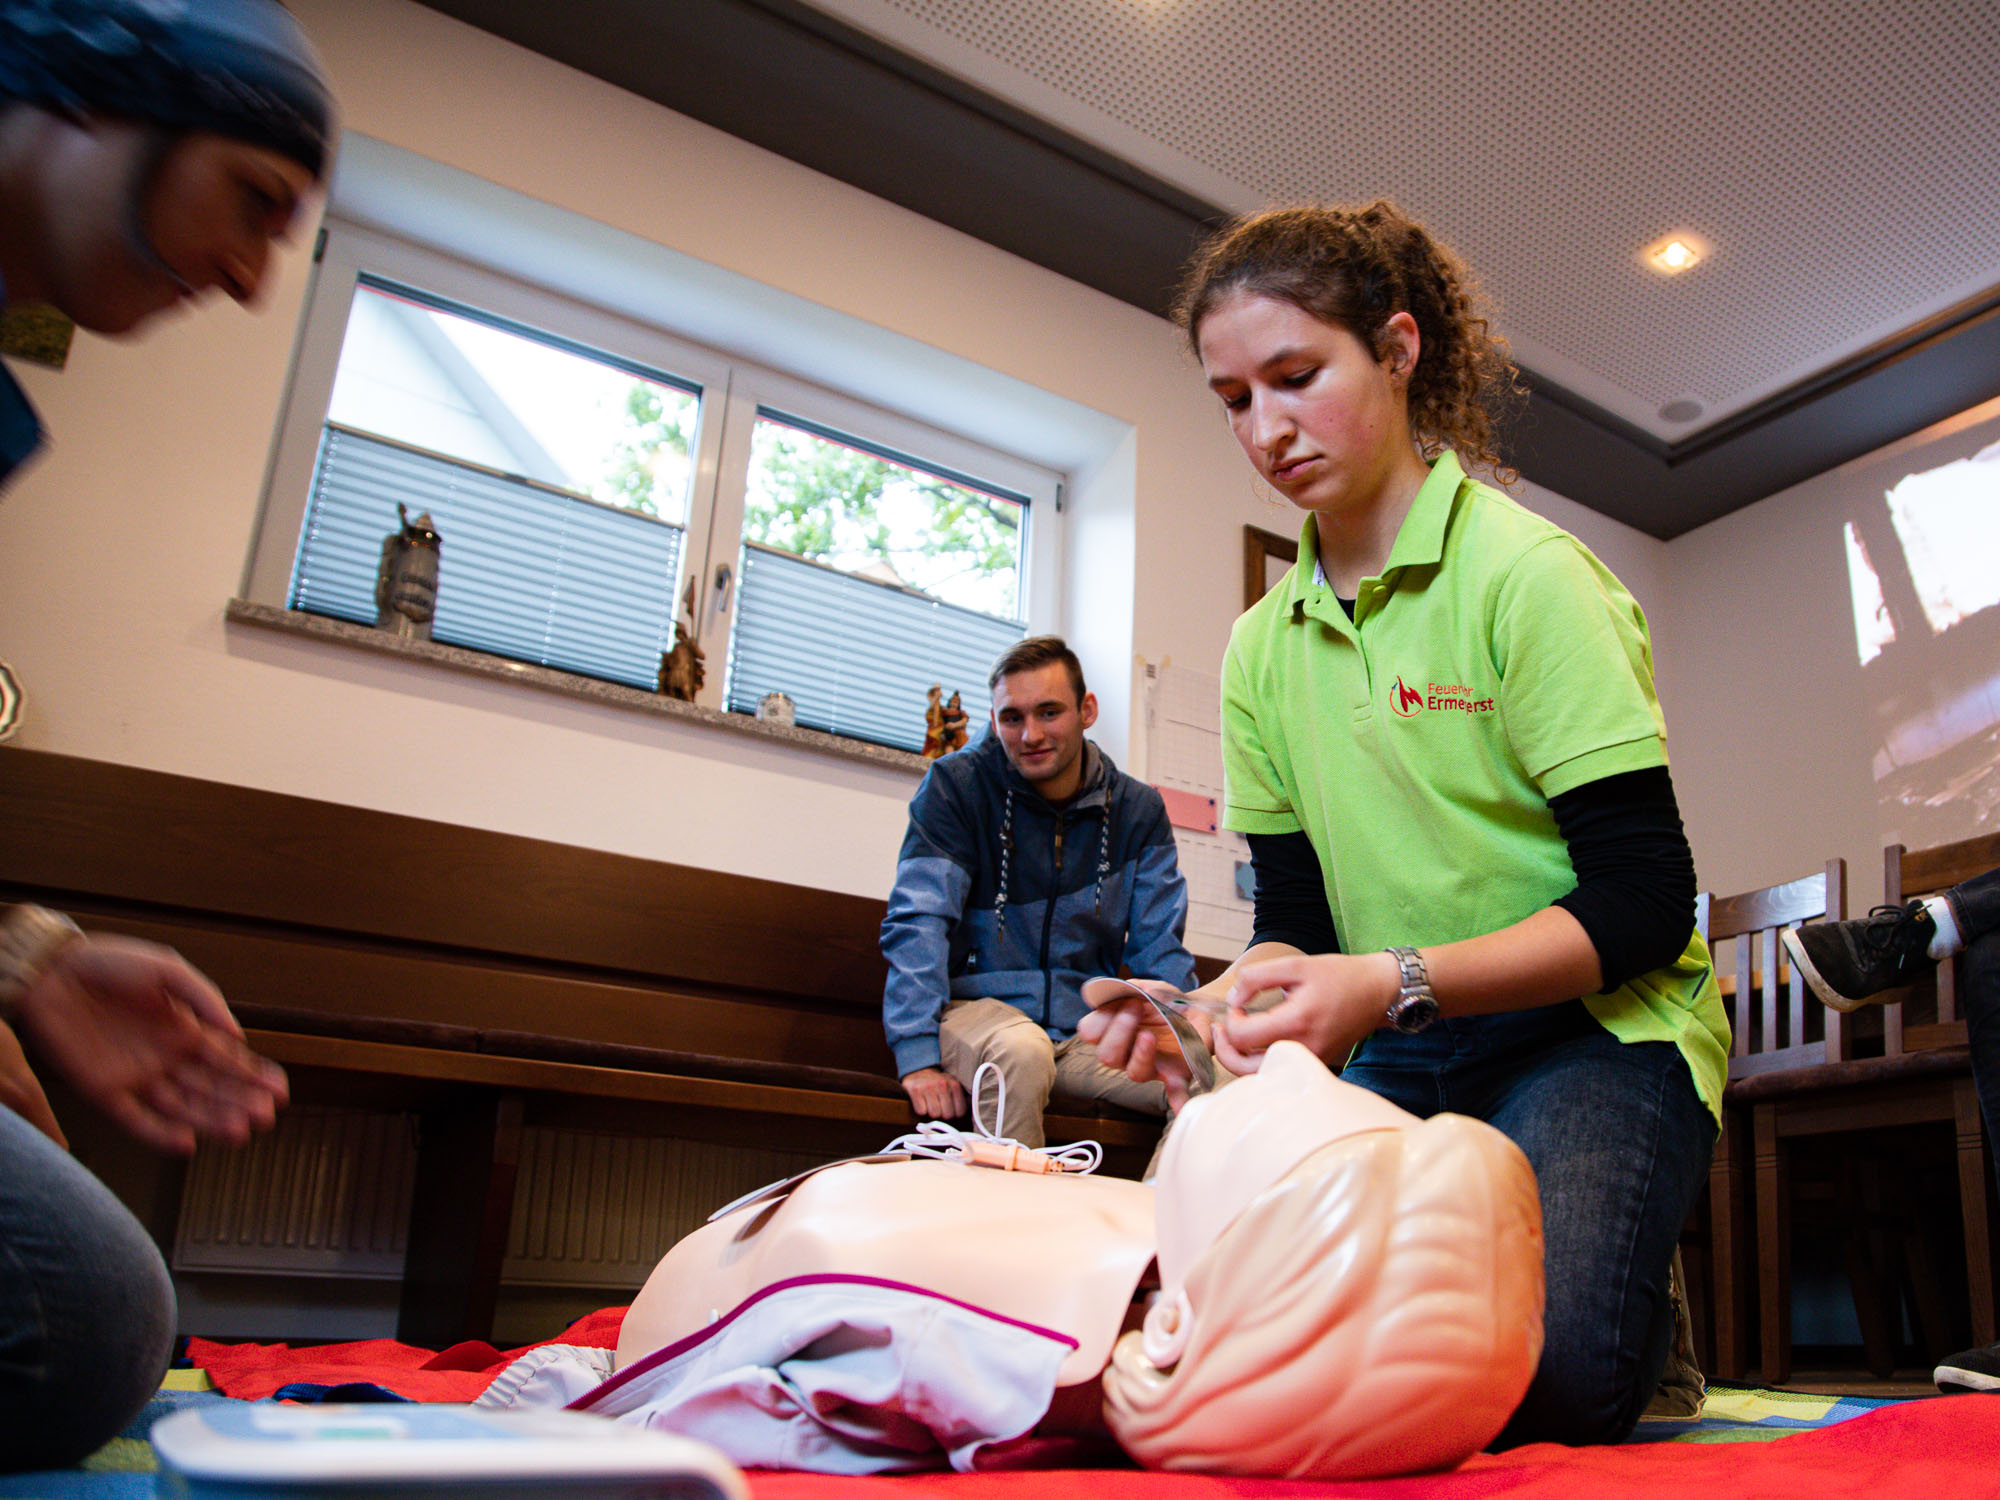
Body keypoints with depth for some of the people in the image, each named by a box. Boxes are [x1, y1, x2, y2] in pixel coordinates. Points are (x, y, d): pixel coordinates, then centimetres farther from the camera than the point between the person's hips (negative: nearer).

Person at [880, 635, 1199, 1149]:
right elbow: (918, 922, -12)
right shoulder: (956, 785, -5)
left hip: (1087, 1024, 3)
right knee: (1022, 1050, -36)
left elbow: (1158, 948, 6)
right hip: (977, 1005, -2)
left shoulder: (1139, 810, 6)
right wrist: (918, 1057, -24)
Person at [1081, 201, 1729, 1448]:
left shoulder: (1528, 574, -11)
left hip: (1590, 1031, -5)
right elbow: (1300, 922, 8)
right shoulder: (1262, 650, 7)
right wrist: (1215, 1006, -15)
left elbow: (1644, 902, -15)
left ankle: (1640, 1322, 6)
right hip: (1399, 1063, 5)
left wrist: (1394, 983, -28)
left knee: (1528, 1377, -30)